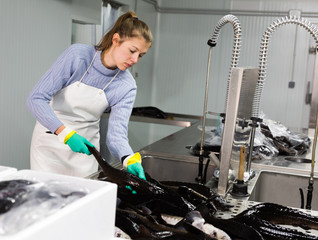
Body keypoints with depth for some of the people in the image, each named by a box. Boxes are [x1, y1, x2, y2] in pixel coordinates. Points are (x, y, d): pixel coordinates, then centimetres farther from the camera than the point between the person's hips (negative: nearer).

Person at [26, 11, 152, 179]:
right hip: (50, 140, -2)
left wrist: (130, 160, -38)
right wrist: (66, 134, -33)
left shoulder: (126, 87, -11)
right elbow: (36, 99, -21)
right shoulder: (77, 55, -19)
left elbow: (116, 132, -18)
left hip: (83, 145, 2)